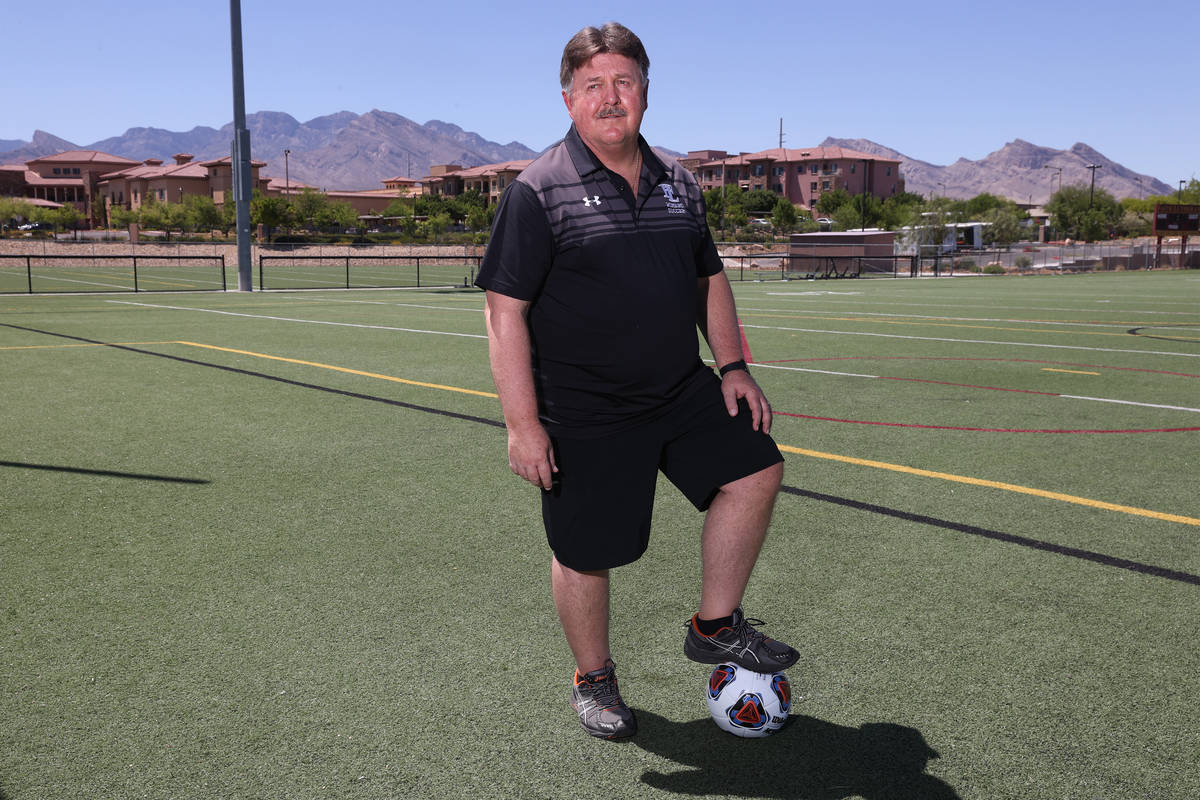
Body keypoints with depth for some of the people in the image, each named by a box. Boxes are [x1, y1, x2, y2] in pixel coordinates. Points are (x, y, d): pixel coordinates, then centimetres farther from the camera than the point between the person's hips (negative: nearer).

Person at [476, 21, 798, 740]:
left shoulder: (678, 183, 8)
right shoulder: (539, 191, -12)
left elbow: (710, 279, 18)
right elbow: (505, 309, -15)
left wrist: (734, 367, 8)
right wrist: (523, 424, -20)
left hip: (682, 390, 6)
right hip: (584, 416, -5)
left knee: (756, 471, -2)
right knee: (586, 555, 4)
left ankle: (716, 626, 17)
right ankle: (594, 681, 30)